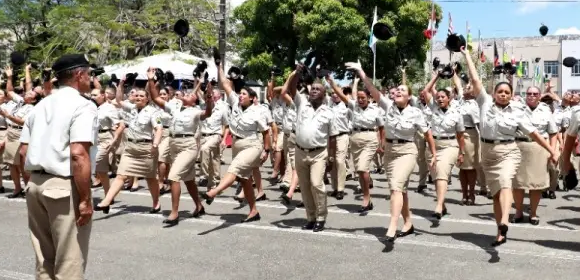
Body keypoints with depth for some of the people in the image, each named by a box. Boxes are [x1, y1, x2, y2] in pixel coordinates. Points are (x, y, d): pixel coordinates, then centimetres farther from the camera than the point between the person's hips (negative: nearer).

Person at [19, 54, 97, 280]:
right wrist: (85, 199, -19)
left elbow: (23, 151, 14)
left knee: (44, 259, 18)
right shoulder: (82, 106, -12)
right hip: (65, 186, -8)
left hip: (35, 184, 8)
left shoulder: (40, 106, 14)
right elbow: (78, 154, -23)